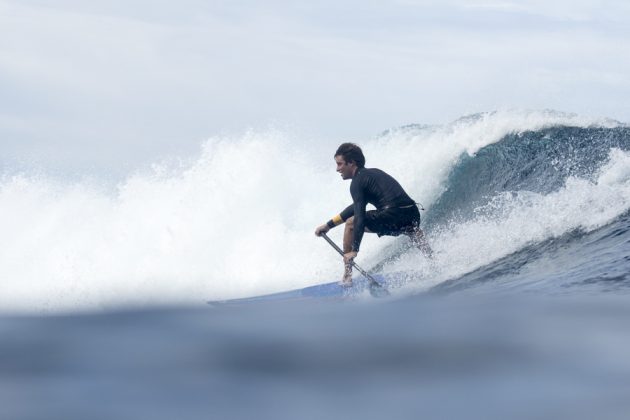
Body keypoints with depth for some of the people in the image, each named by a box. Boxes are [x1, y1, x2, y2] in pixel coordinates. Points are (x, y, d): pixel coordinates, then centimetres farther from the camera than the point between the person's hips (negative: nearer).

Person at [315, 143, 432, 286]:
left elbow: (360, 216, -9)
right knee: (413, 229, 45)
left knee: (351, 224, 13)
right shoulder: (374, 173, 30)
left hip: (393, 216, -8)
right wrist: (329, 225, 41)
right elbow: (357, 206, 38)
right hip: (413, 214, 8)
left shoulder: (358, 181, 3)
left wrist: (354, 250, -11)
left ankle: (347, 277, 11)